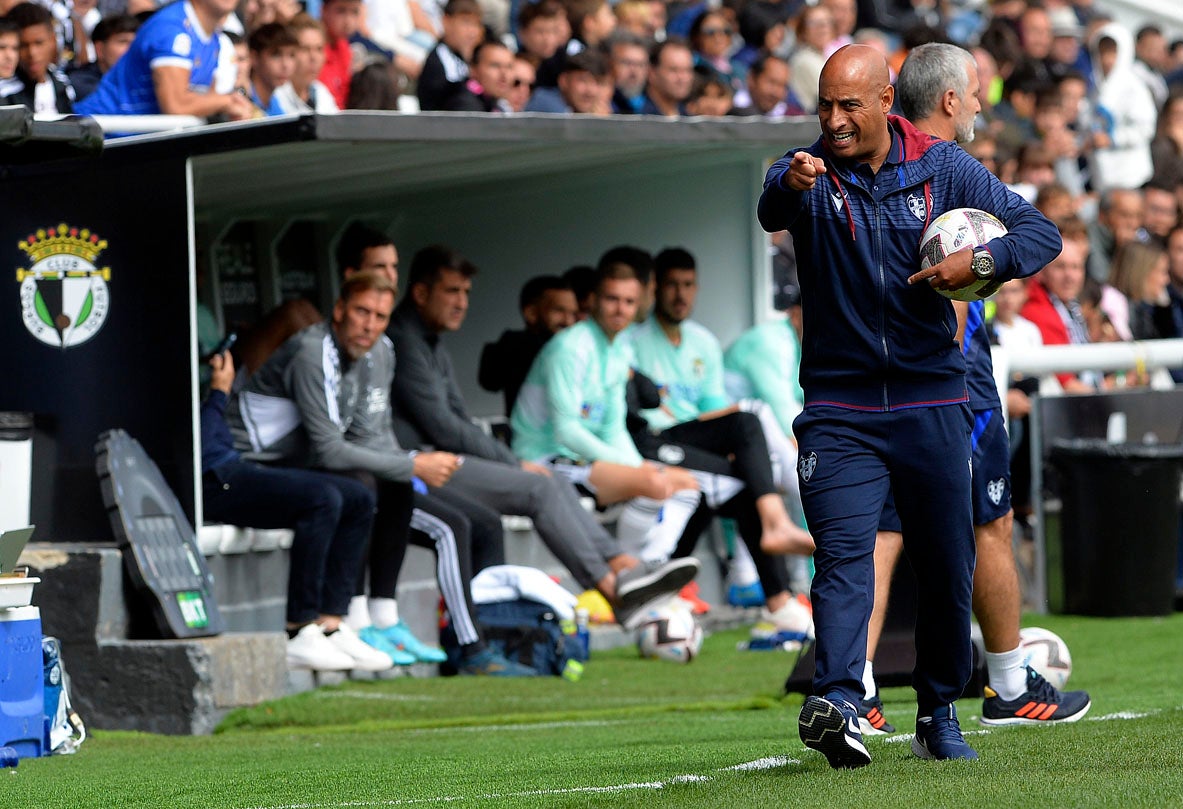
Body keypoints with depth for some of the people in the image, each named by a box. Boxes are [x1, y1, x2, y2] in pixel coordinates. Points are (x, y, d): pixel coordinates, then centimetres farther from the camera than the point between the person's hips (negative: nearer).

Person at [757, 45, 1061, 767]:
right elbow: (772, 211, -28)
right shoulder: (809, 172, -4)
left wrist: (980, 262, -18)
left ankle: (940, 714, 22)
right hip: (838, 408, -2)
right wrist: (791, 188, -53)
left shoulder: (945, 170, 1)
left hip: (932, 403, 2)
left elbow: (1041, 232, 2)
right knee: (844, 557, -17)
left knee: (948, 568, 7)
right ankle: (836, 705, -31)